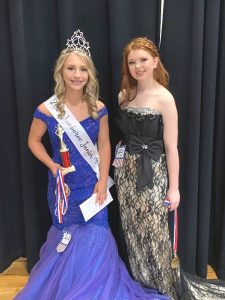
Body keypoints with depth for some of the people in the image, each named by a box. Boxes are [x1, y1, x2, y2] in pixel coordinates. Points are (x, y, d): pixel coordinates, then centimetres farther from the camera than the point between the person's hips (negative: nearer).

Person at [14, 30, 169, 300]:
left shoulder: (98, 108, -8)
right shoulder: (47, 110, -14)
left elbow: (104, 145, -1)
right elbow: (33, 141, 0)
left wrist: (103, 181, -6)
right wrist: (52, 166, -12)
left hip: (92, 184, 1)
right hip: (64, 184, -1)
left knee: (93, 240, 9)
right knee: (67, 239, 15)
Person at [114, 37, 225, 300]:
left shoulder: (164, 98, -12)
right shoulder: (124, 95, 4)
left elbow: (171, 147, -12)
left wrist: (174, 188, -10)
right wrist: (120, 161, 9)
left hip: (151, 172, -5)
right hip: (126, 170, 6)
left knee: (154, 231, 5)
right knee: (132, 229, 15)